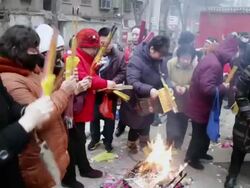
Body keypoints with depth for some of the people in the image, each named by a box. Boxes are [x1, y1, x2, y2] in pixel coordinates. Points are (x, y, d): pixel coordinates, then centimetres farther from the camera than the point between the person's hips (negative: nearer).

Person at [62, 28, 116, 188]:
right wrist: (105, 83, -26)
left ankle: (85, 168, 37)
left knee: (80, 140, 21)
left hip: (82, 107, 10)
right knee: (72, 143, 0)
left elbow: (89, 78, 19)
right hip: (74, 108, -10)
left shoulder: (86, 58, 17)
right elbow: (82, 78, -30)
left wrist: (103, 84, 1)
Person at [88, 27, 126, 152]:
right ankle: (95, 139, 39)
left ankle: (107, 141, 35)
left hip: (111, 93, 0)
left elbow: (123, 72, -5)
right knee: (94, 118, 17)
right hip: (95, 92, 0)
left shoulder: (118, 56, -7)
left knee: (110, 119, 15)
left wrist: (113, 82, -19)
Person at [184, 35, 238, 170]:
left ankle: (200, 152, 45)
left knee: (205, 132, 25)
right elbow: (207, 89, -35)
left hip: (202, 104, 10)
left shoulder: (212, 58, 4)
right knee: (200, 134, 8)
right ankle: (191, 157, 27)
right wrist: (223, 87, -21)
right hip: (201, 106, -10)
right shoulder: (214, 64, -29)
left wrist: (222, 80, 3)